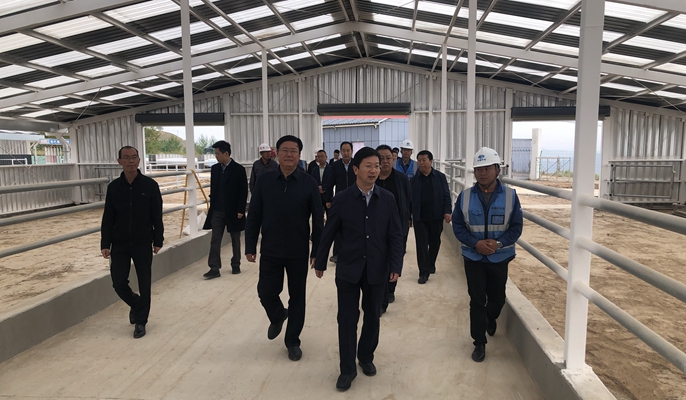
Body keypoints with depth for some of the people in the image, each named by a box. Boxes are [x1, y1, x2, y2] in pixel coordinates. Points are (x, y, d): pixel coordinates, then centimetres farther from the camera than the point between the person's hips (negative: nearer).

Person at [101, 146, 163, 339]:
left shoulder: (150, 185, -6)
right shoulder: (113, 187, 1)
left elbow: (157, 216, -4)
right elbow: (108, 218, 3)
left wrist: (158, 241, -6)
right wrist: (105, 244, -2)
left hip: (143, 243, -2)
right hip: (119, 244, 2)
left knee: (144, 284, 3)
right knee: (119, 282, 3)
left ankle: (140, 321, 20)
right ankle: (135, 304, 34)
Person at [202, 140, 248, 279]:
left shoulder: (239, 169, -8)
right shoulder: (215, 168, 6)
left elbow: (243, 192, -9)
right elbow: (212, 189, 13)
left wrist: (240, 210, -13)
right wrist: (212, 206, 9)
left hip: (233, 211, -4)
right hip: (217, 211, 4)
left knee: (235, 240, 9)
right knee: (215, 240, -1)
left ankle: (236, 265, 23)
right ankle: (214, 269, 1)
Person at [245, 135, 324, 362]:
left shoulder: (309, 183, -6)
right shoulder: (264, 181, -1)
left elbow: (318, 220, -3)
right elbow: (254, 216, 1)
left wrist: (317, 252, -5)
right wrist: (250, 247, -2)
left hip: (298, 253, -1)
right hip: (270, 251, 1)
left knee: (297, 297, 9)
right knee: (266, 292, 7)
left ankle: (293, 341, 28)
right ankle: (277, 316, 41)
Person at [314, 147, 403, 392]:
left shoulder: (387, 199, -3)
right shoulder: (342, 199, -7)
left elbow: (395, 235, -2)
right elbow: (328, 233, 0)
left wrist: (396, 266, -10)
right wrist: (320, 263, 6)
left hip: (377, 270, 2)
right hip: (348, 269, -1)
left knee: (372, 317, 16)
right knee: (347, 319, 6)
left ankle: (366, 357, 38)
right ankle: (347, 369, 22)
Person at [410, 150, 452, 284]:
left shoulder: (440, 177, 2)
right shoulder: (414, 180, 1)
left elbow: (446, 196, 1)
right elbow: (410, 199, 3)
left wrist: (447, 211, -11)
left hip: (436, 217, 1)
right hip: (419, 218, -1)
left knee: (434, 242, 14)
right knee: (422, 244, -2)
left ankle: (431, 265, 36)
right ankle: (424, 272, 2)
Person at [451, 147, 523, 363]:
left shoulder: (510, 196, -9)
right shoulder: (465, 196, -7)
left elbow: (516, 227, -6)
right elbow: (457, 225, -5)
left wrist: (499, 243, -22)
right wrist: (475, 243, -19)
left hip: (500, 257, 1)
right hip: (473, 257, -1)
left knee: (497, 298, 19)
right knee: (477, 301, 3)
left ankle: (490, 319, 52)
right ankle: (479, 343, 18)